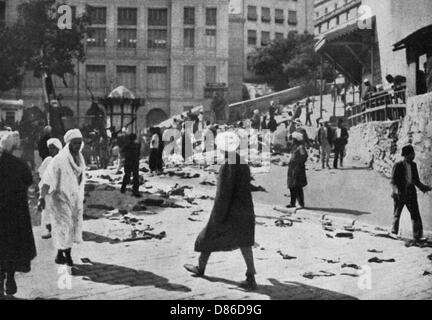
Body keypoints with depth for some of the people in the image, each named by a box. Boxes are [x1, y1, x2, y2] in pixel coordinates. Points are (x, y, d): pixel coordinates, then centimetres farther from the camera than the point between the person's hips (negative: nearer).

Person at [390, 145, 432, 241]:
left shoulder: (413, 165, 8)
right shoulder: (398, 166, -8)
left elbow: (416, 180, 17)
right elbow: (393, 180, -10)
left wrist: (423, 187, 6)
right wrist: (396, 190, -25)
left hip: (411, 192, 4)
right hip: (400, 193, -4)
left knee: (416, 214, -3)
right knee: (397, 213, 9)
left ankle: (418, 235, 0)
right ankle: (394, 232, 26)